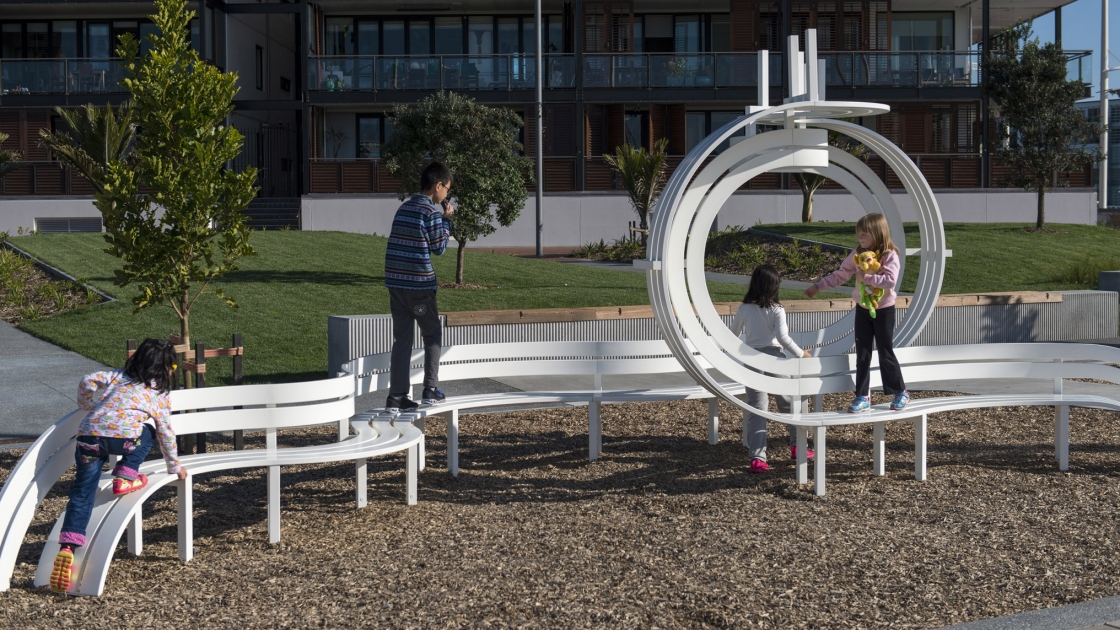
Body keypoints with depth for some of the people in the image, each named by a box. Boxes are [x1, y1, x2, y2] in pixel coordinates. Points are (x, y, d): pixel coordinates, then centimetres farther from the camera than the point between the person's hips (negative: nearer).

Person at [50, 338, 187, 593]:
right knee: (148, 430, 29)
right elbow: (166, 434, 21)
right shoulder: (160, 395, 18)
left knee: (81, 495, 5)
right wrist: (174, 466, 34)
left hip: (89, 435, 3)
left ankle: (67, 549, -9)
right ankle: (125, 476, 13)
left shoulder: (117, 376, 26)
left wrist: (87, 405, 33)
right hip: (125, 438, -3)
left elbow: (88, 381, 13)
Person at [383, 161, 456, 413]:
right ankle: (430, 389, 11)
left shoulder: (404, 208, 14)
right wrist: (446, 219, 6)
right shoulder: (431, 212, -10)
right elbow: (439, 248, -4)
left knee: (401, 339, 7)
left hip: (395, 281, 7)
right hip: (419, 283, -7)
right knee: (432, 335, 11)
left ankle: (396, 396, 4)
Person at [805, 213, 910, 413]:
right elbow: (839, 275, 2)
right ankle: (863, 397, 13)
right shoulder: (857, 254, -1)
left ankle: (901, 393, 20)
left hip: (884, 310, -5)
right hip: (862, 309, 5)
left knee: (886, 353, 3)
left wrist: (865, 277, -31)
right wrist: (817, 286, -3)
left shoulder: (890, 256, -16)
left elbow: (890, 280, -30)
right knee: (862, 354, 6)